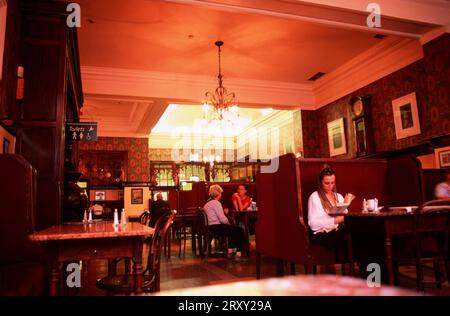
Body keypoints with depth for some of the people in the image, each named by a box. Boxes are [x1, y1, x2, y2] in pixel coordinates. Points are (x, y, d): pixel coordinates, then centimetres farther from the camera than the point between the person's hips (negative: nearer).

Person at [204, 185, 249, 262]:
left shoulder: (207, 203, 14)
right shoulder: (216, 203, -16)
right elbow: (223, 219, -21)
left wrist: (224, 212, 10)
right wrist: (228, 222, -3)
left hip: (211, 227, 10)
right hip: (217, 227, -10)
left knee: (233, 229, 27)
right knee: (240, 231, 0)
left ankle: (230, 252, 28)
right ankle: (239, 254, 4)